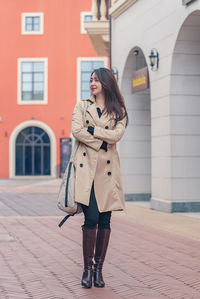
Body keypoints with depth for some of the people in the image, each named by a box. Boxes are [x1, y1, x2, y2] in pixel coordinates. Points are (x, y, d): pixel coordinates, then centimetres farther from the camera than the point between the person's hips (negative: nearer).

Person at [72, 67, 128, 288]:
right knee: (91, 217, -11)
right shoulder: (82, 106, 12)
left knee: (105, 220, 1)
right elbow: (76, 131, -5)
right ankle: (87, 268, 1)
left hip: (108, 167, 1)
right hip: (87, 164, -1)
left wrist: (92, 130, -7)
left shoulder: (118, 110, 11)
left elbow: (116, 134, -6)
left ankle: (98, 269, 11)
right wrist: (101, 141, -8)